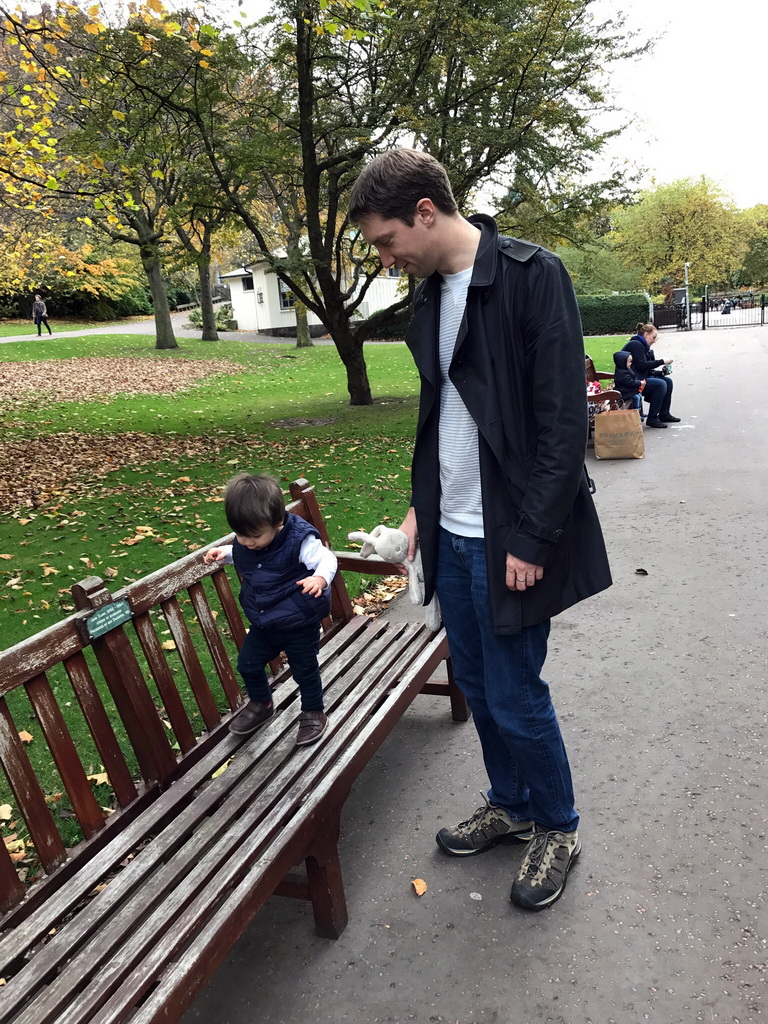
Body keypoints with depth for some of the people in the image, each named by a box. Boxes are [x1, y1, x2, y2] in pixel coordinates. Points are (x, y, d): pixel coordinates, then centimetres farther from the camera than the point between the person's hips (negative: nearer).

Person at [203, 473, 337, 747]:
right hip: (263, 622, 6)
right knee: (248, 664, 16)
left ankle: (313, 713, 35)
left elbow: (326, 559, -27)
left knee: (304, 670, 9)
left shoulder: (299, 539, -27)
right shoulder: (244, 543, -6)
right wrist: (223, 553, 0)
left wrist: (320, 578, -48)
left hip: (299, 624, -6)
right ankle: (261, 704, 44)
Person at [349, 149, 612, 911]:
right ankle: (511, 806, 39)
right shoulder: (430, 296, 10)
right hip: (451, 533, 7)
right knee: (476, 683, 17)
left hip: (507, 537, -7)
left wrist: (534, 538, -18)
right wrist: (421, 504, 11)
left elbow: (563, 416, -17)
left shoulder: (532, 276, -13)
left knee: (514, 693, 4)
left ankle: (556, 827, 30)